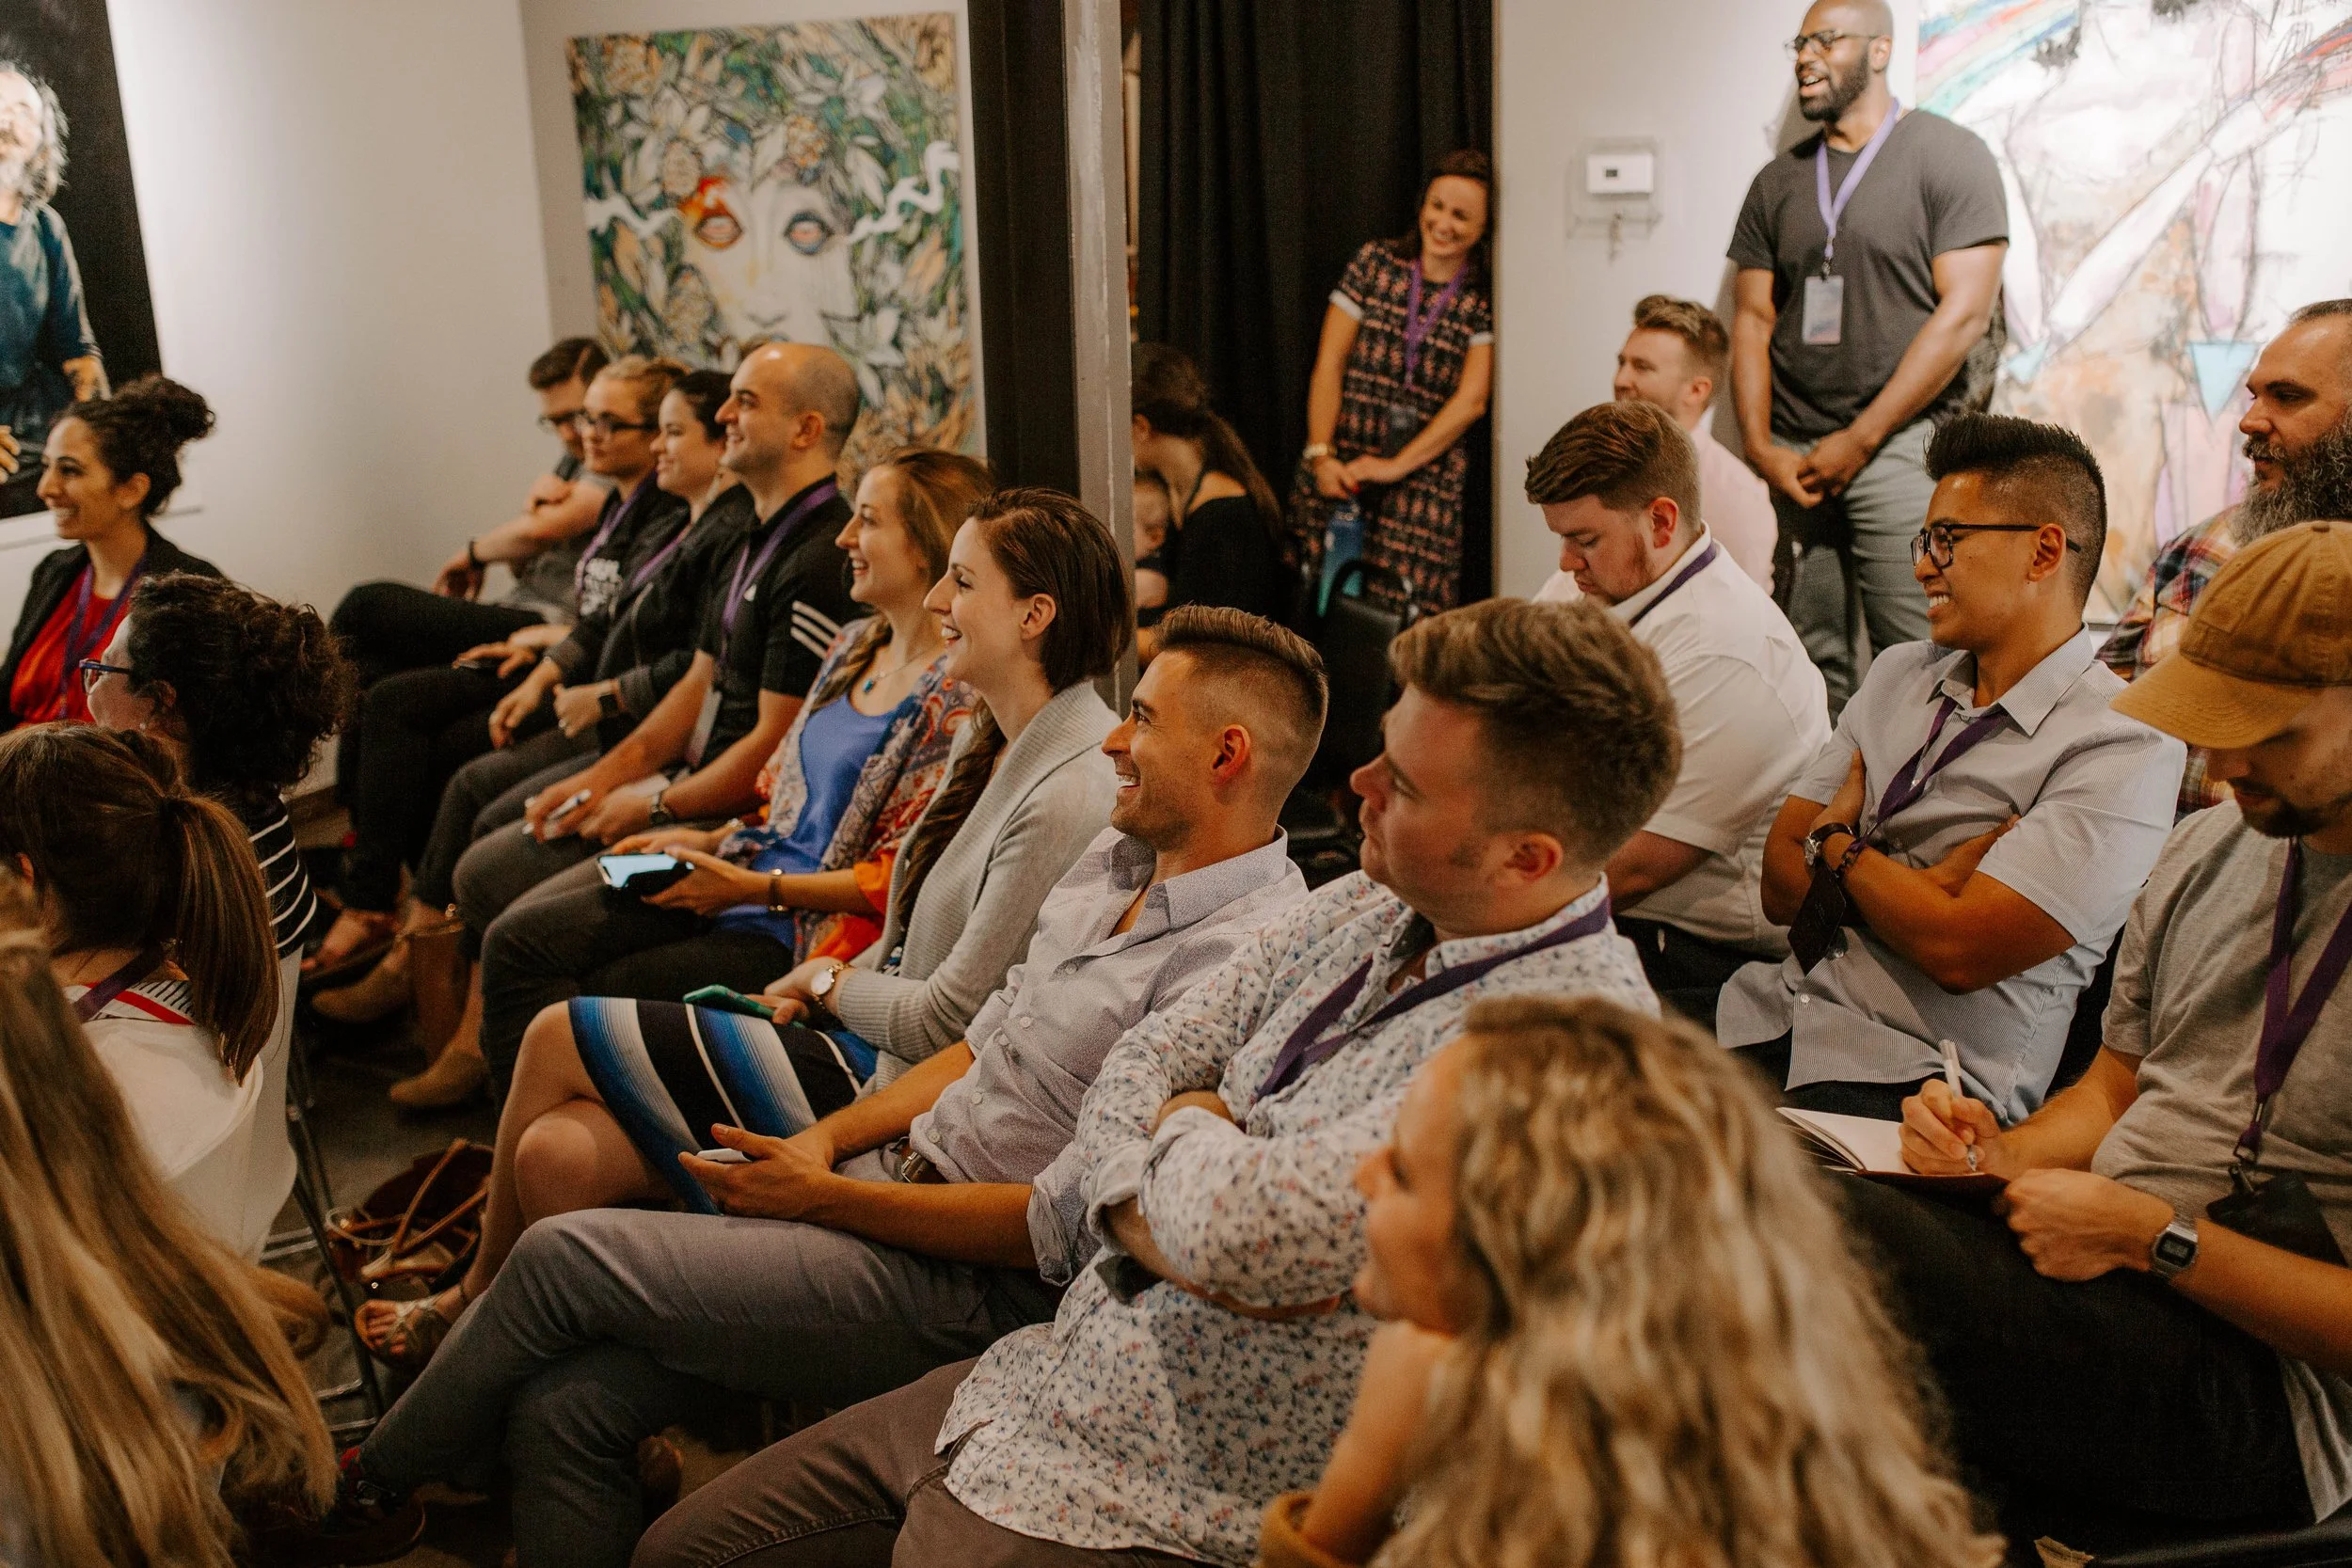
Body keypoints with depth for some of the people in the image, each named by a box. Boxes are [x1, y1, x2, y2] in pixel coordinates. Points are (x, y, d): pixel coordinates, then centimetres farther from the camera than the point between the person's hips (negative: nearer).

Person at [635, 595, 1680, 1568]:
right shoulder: (1363, 909, 2)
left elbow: (1241, 1229, -33)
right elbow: (1137, 1068, 5)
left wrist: (1188, 1130, -11)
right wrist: (1151, 1225, -15)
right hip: (1032, 1384, 8)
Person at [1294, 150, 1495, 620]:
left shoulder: (1484, 301, 5)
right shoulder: (1375, 262, 8)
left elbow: (1471, 401, -4)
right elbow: (1328, 365, 5)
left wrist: (1396, 466, -12)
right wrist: (1321, 453, -7)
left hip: (1424, 480, -1)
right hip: (1339, 471, 1)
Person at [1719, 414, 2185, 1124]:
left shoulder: (2125, 749, -7)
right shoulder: (1898, 674, 14)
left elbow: (1958, 949, -15)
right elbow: (1783, 886, 9)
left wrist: (1837, 842, 1)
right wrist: (1930, 882, -7)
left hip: (1909, 1088, -6)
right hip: (1767, 1019, 6)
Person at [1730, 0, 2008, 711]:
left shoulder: (1947, 156, 1)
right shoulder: (1778, 182, 16)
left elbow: (1965, 313, -7)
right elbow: (1753, 320, 14)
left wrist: (1859, 440, -11)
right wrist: (1760, 445, -2)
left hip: (1901, 445, -4)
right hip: (1792, 459, 4)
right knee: (1811, 663, 4)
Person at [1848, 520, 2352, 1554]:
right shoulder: (2205, 850, 12)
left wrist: (2153, 1235, -16)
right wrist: (2008, 1153, 0)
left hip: (2264, 1384, -7)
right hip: (2104, 1269, 7)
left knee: (1830, 1231, -31)